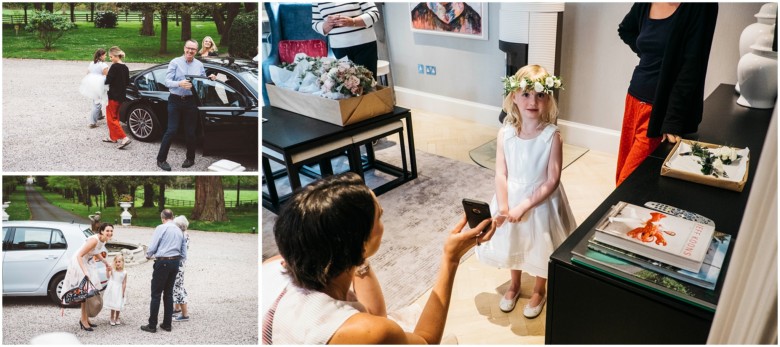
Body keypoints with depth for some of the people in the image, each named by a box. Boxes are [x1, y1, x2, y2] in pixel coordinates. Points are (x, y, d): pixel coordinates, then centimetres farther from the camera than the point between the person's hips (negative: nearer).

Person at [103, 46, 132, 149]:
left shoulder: (114, 67, -17)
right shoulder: (125, 67, 8)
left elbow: (108, 81, -19)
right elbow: (127, 82, 14)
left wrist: (106, 75, 0)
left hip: (113, 96, -8)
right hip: (121, 96, 8)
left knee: (111, 118, -3)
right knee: (115, 117, 20)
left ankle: (124, 138, -13)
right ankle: (112, 137, 29)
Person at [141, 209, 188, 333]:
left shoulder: (161, 228, -7)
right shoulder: (180, 231, 10)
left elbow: (152, 247, -9)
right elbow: (184, 255, 10)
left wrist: (148, 256, 11)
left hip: (163, 262, -6)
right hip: (175, 262, 6)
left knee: (156, 294, 2)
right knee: (169, 293, 14)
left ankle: (152, 325, 7)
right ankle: (167, 324, 19)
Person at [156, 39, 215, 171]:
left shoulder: (199, 65, 10)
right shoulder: (175, 62, -2)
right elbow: (167, 81, -9)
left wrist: (210, 79, -6)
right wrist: (179, 83, -28)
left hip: (191, 102, 3)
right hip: (175, 101, -3)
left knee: (190, 132, 7)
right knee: (171, 131, -5)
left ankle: (190, 158, 23)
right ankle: (161, 159, 5)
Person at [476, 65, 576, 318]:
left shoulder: (552, 136, -21)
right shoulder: (505, 134, -13)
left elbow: (552, 181, -19)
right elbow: (501, 174, -11)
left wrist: (524, 207, -22)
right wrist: (503, 208, -20)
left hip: (541, 201, -2)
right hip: (512, 198, 3)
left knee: (540, 247, 17)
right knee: (513, 243, 22)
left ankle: (539, 291, 45)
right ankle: (514, 285, 49)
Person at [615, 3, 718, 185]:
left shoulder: (700, 6, -12)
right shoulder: (645, 5, 5)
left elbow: (692, 65, -17)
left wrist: (673, 121, -22)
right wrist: (647, 56, 11)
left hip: (662, 108, -6)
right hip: (635, 99, 6)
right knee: (622, 173, 13)